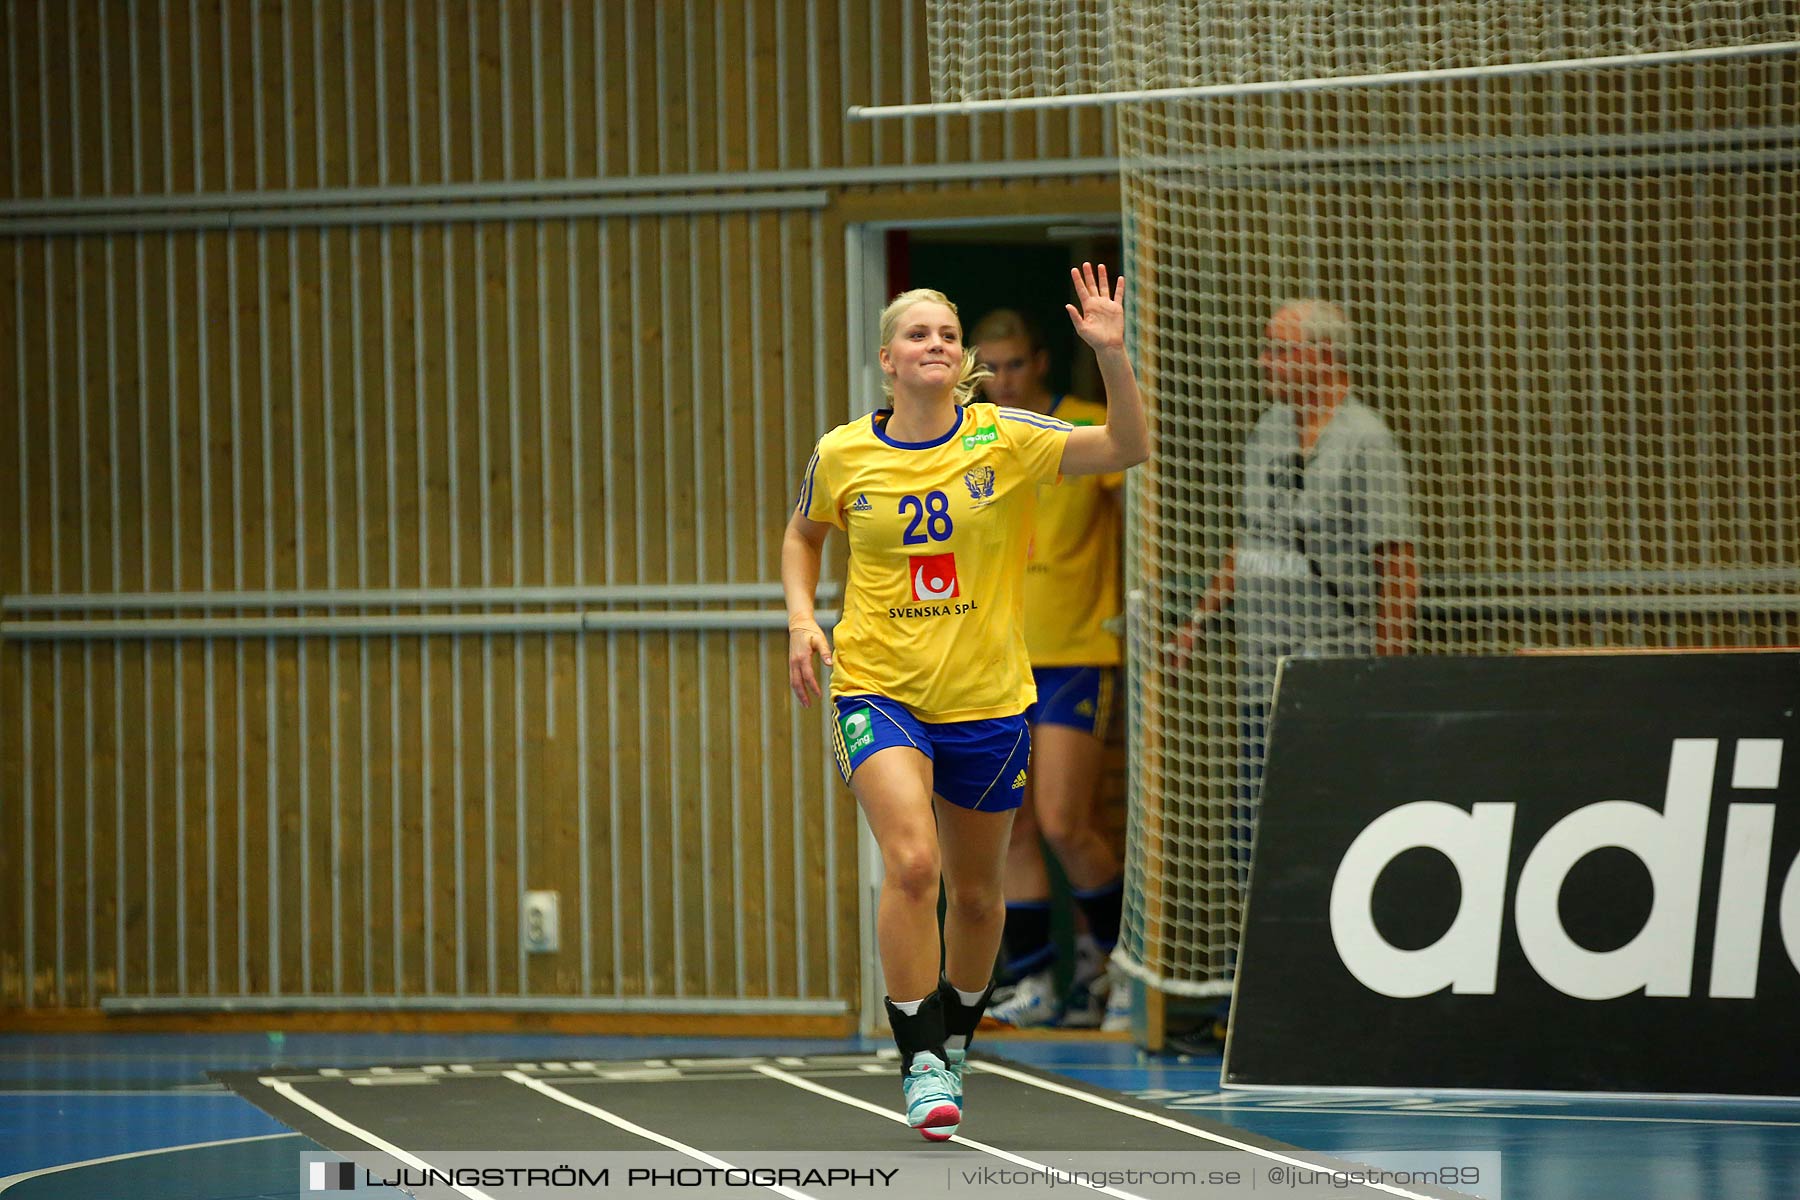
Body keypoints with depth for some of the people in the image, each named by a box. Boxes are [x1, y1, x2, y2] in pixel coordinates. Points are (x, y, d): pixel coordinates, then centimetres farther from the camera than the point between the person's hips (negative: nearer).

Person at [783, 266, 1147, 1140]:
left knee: (976, 891, 13)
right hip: (878, 690, -2)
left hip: (987, 699, 2)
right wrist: (800, 616, 2)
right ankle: (920, 1065, -15)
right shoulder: (842, 455, -2)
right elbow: (803, 535, 18)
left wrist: (1111, 354, -29)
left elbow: (1126, 447, -15)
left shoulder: (1004, 439, -5)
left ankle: (954, 1043, 39)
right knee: (911, 862, -23)